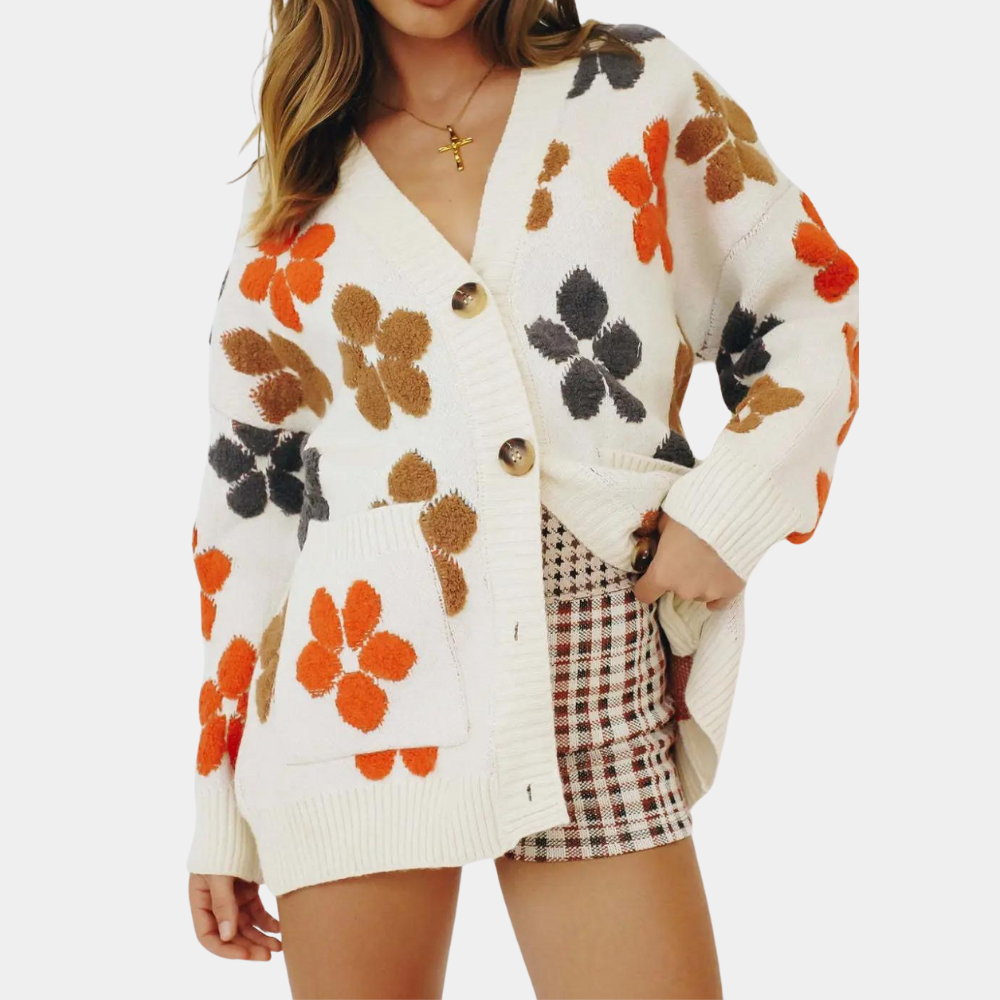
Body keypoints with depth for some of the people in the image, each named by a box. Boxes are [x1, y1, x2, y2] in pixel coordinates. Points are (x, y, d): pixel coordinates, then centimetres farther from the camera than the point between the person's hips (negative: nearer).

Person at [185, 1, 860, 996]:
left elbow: (811, 314, 12)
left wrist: (729, 509, -5)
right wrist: (220, 814, 9)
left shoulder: (641, 91, 8)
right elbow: (246, 498, 10)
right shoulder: (293, 190, 10)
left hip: (596, 692, 0)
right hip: (359, 683, 1)